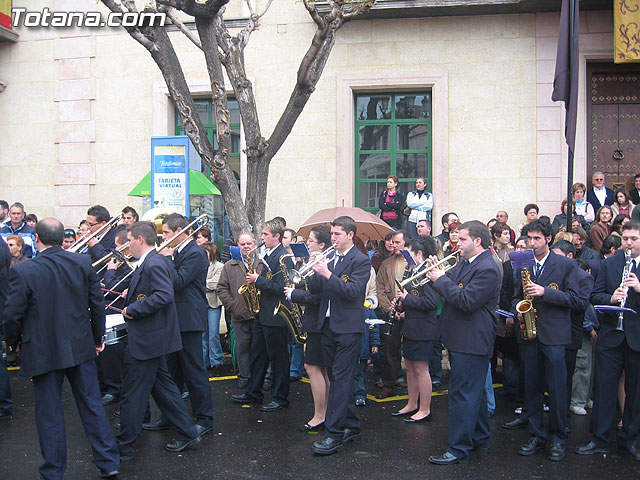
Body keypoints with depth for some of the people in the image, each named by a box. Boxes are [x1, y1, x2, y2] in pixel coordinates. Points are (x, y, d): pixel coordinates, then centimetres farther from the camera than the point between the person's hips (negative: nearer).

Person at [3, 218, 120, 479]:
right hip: (81, 347, 3)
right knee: (92, 405, 13)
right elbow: (97, 304, 1)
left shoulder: (22, 271, -15)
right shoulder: (83, 263, -5)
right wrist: (98, 337, 15)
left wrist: (14, 342, 10)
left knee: (49, 413, 10)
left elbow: (12, 315, -10)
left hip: (43, 352, -3)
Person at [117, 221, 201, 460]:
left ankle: (123, 447, 12)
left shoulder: (154, 264, -19)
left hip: (146, 340, -11)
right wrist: (131, 296, 7)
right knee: (162, 385, 17)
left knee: (132, 394, 0)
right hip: (151, 339, 11)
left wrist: (132, 310, -23)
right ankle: (188, 433, 25)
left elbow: (164, 295, -30)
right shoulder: (150, 262, 13)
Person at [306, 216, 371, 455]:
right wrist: (316, 271, -9)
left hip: (348, 328, -7)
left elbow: (353, 291, -19)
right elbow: (314, 289, 8)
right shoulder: (329, 258, 13)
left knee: (340, 379, -9)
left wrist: (327, 274, -23)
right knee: (338, 379, 13)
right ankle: (351, 427, 25)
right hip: (328, 326, 7)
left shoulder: (361, 261, -6)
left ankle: (334, 435, -7)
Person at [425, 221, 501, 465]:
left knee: (463, 394, -5)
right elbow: (450, 287, 14)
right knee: (474, 391, 20)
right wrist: (437, 274, -4)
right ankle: (480, 438, 34)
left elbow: (466, 301, -26)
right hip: (460, 340, 10)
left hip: (471, 342, -10)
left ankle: (458, 449, 3)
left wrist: (441, 280, -18)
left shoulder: (487, 269, -19)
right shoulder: (464, 263, 12)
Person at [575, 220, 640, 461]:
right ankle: (599, 439, 11)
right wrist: (610, 299, -18)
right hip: (611, 335, 1)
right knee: (604, 388, 3)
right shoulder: (608, 264, 8)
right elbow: (595, 295, 2)